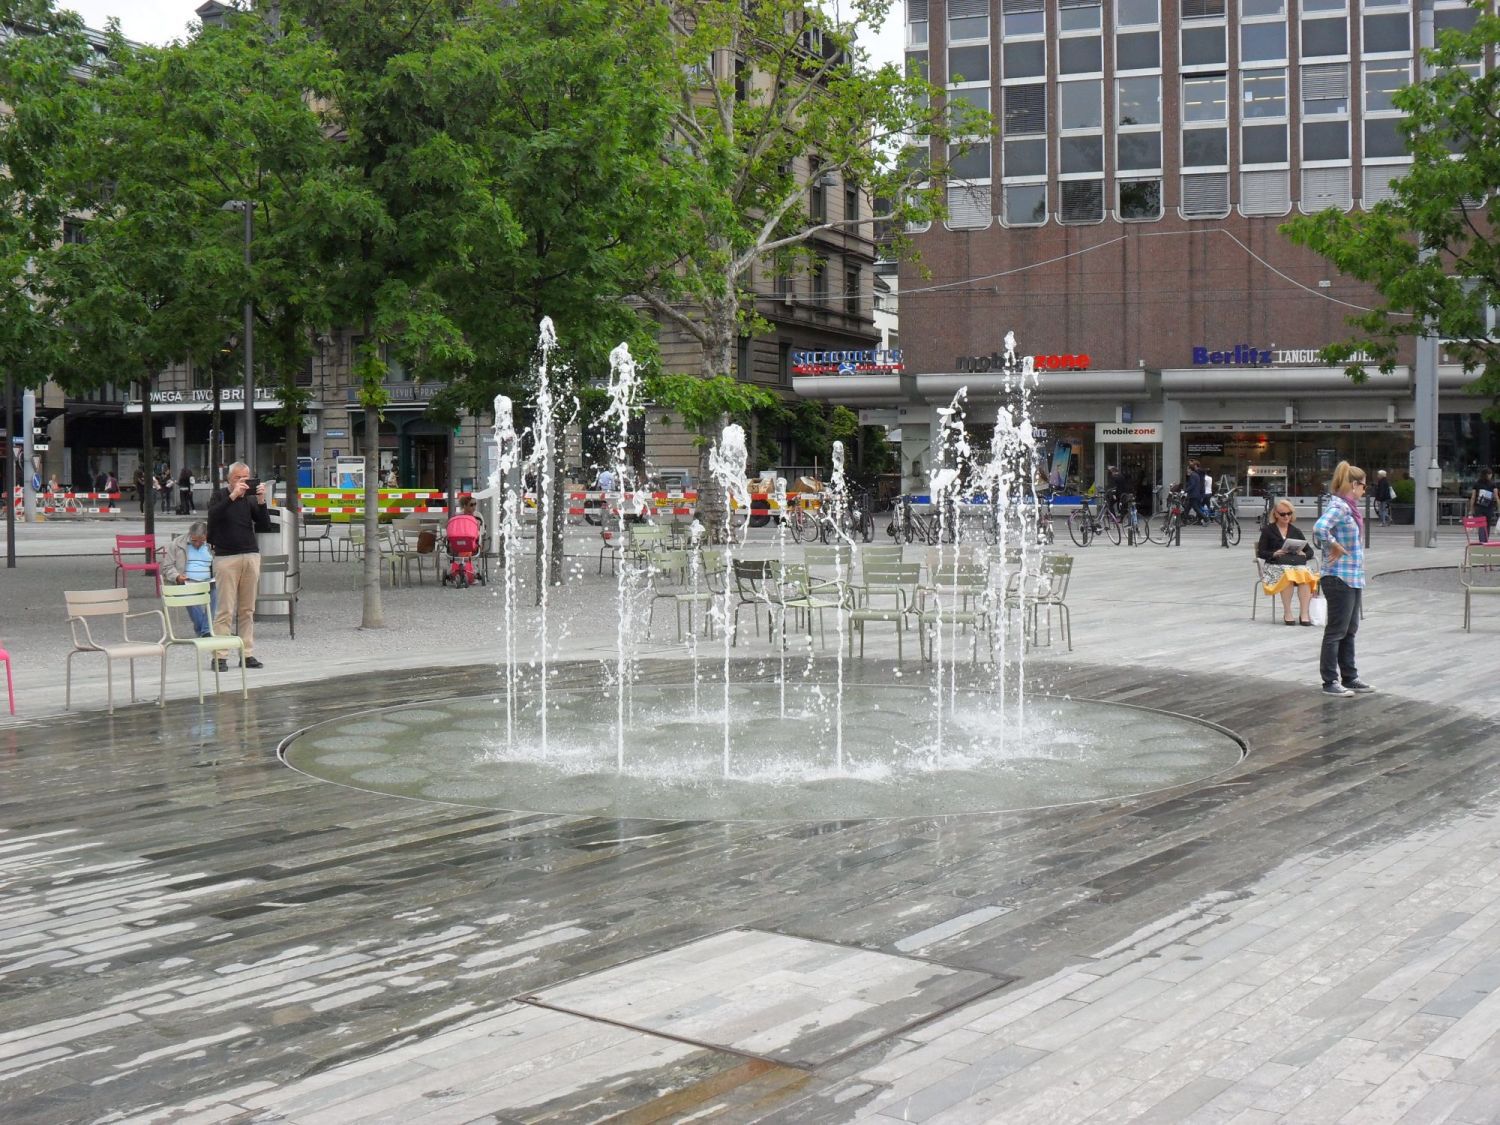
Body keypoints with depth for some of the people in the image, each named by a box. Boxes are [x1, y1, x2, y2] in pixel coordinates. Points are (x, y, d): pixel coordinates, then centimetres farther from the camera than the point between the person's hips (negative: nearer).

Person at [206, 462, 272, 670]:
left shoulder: (251, 499, 12)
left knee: (248, 609, 4)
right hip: (226, 557, -3)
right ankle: (220, 657, -7)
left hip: (251, 556, 3)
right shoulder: (220, 496, 5)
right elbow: (213, 515, -15)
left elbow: (265, 526, 5)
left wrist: (261, 501, -8)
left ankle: (248, 654, 7)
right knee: (225, 609, -7)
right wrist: (233, 495, -22)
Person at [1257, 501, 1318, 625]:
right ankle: (1287, 613, -33)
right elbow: (1261, 553, 7)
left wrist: (1303, 554, -3)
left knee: (1305, 573, -33)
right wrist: (1274, 554, -11)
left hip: (1297, 562, 3)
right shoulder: (1268, 530, 15)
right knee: (1287, 574, -38)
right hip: (1276, 564, -2)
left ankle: (1304, 614, -37)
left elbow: (1310, 551, 20)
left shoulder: (1296, 531, 24)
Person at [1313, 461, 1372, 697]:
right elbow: (1319, 528, -36)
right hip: (1339, 578, -10)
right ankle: (1330, 682, 5)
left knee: (1350, 631, 16)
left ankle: (1349, 678, 25)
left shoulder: (1349, 507, 13)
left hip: (1353, 579, 10)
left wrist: (1360, 579, 17)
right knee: (1336, 631, -2)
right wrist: (1335, 546, -20)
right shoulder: (1339, 507, -17)